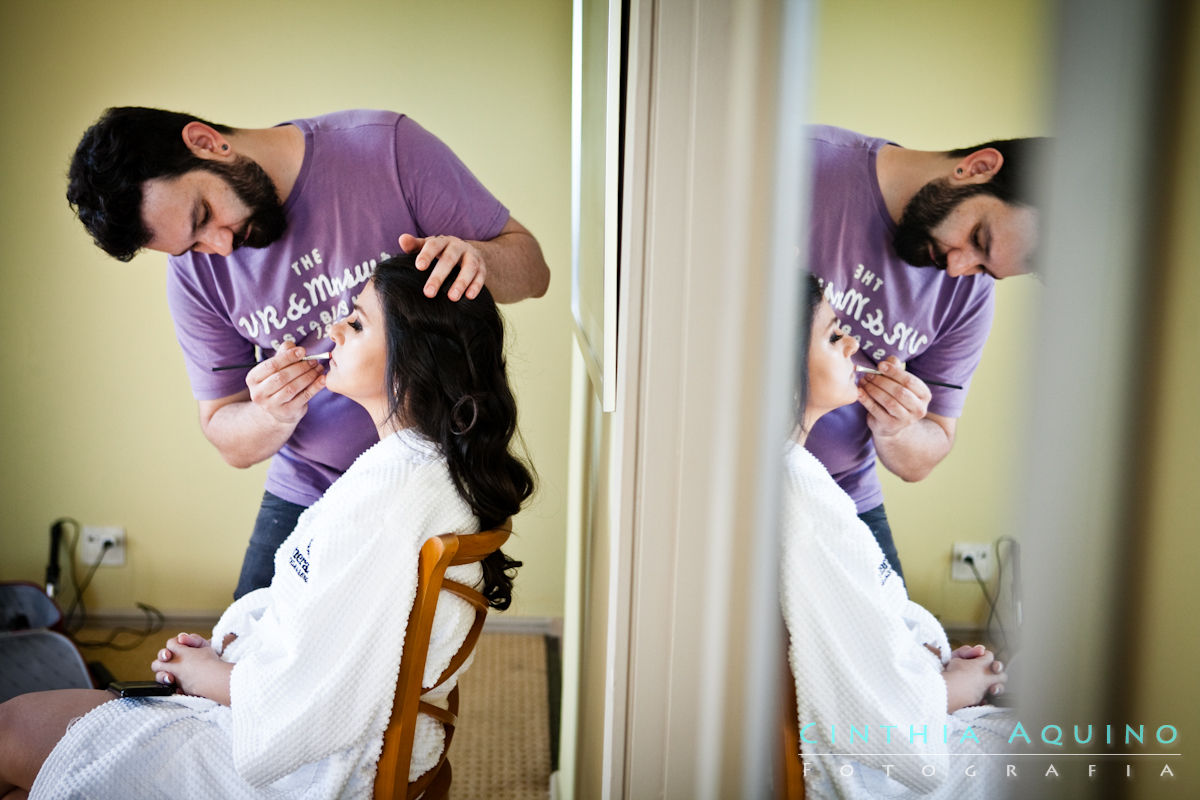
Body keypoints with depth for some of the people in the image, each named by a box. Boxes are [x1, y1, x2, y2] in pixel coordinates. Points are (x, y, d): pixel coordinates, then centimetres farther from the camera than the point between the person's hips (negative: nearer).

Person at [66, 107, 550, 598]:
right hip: (304, 499, 3)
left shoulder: (386, 146, -15)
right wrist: (274, 415, -22)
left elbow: (532, 269, -8)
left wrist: (475, 256, -32)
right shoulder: (194, 271, -5)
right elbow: (230, 442, 1)